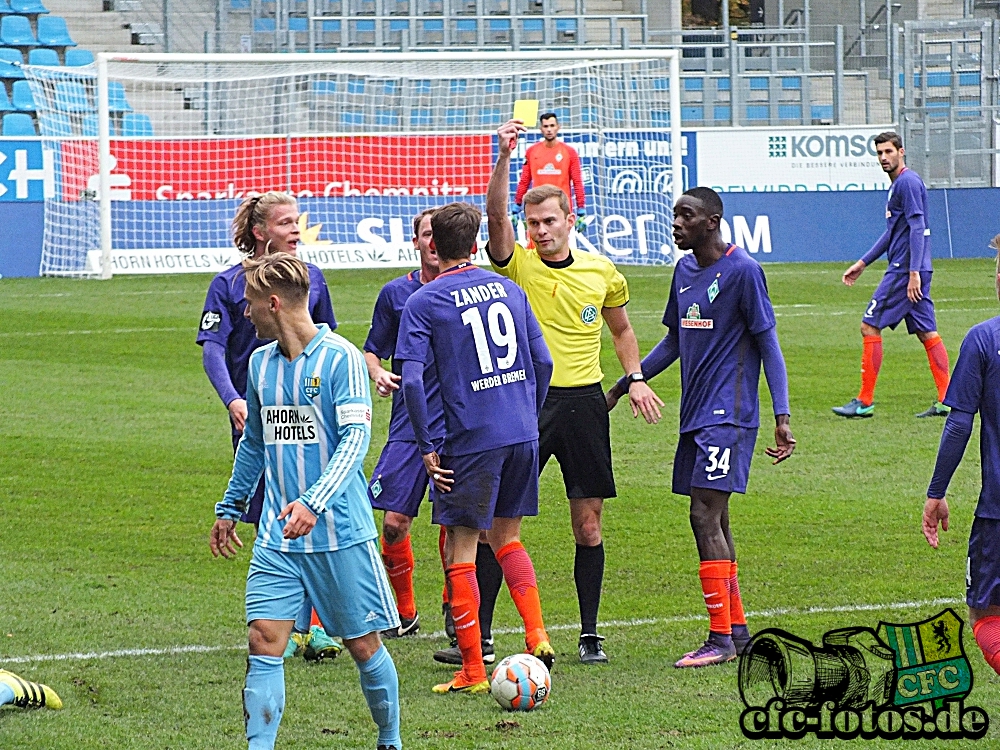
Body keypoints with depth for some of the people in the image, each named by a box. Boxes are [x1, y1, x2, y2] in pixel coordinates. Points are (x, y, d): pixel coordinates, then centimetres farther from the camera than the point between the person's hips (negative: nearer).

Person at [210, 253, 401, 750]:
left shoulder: (340, 358, -10)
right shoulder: (260, 363, 10)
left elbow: (356, 438, -19)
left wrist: (313, 502, -31)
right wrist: (230, 509, 30)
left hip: (341, 533, -5)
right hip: (277, 539, 5)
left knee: (363, 646, 6)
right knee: (264, 642, -8)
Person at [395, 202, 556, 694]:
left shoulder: (423, 303, -6)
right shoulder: (509, 289, 9)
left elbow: (412, 381, -15)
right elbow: (543, 361, 10)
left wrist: (427, 447, -8)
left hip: (471, 440, -5)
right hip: (522, 433, 5)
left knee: (460, 550, 3)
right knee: (507, 538, 21)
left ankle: (473, 669, 3)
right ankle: (537, 636, 8)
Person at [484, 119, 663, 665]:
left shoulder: (601, 272, 6)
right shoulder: (518, 266, -1)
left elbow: (622, 329, 22)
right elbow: (495, 214, -18)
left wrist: (636, 379, 9)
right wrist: (505, 156, -29)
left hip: (583, 404, 2)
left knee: (588, 524, 4)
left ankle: (589, 635, 13)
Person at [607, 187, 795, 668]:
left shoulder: (742, 270, -11)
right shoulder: (684, 270, 13)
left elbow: (767, 343, -10)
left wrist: (781, 417, -16)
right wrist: (620, 388, 22)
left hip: (728, 416, -8)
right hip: (695, 414, 8)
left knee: (705, 516, -13)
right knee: (713, 520, 9)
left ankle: (720, 639, -11)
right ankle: (737, 628, 17)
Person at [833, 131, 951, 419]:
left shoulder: (908, 182, -12)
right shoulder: (898, 184, 19)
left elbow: (917, 228, -19)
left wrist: (913, 272, -25)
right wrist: (863, 263, 29)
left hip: (905, 269, -10)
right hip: (911, 269, 10)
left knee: (870, 326, -5)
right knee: (927, 332, 7)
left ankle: (865, 401, -4)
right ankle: (945, 400, 3)